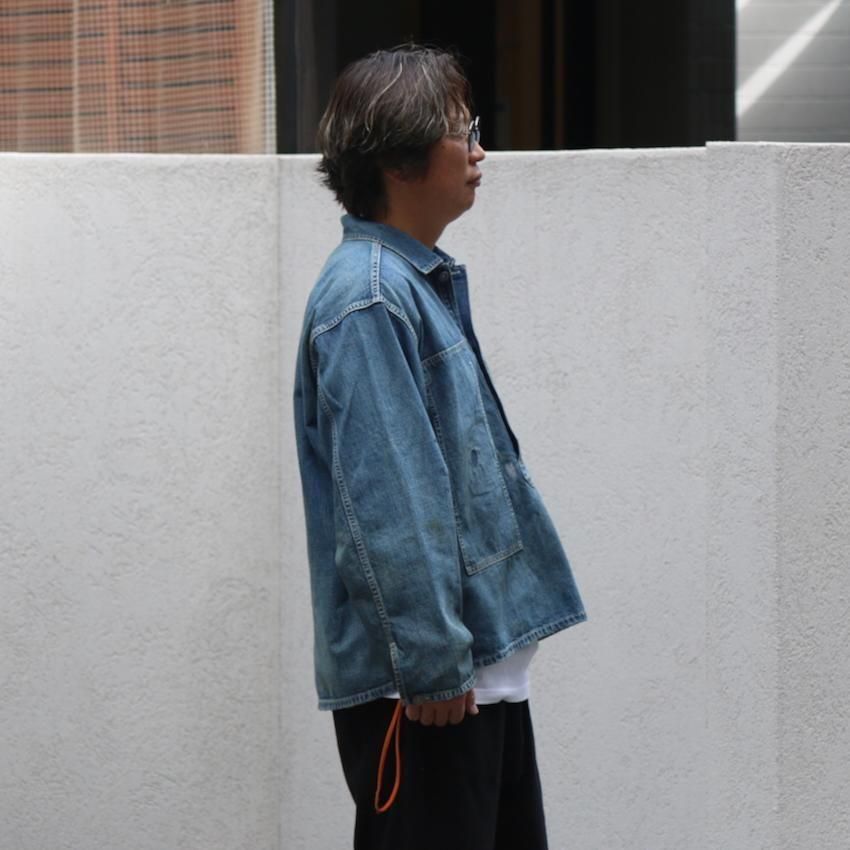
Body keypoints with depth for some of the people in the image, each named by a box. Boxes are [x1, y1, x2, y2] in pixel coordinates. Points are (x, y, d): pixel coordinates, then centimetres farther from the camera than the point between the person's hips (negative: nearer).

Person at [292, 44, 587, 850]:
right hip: (419, 684, -10)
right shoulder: (367, 299, -17)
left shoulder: (427, 282, 13)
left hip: (485, 662, 10)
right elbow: (388, 501, -22)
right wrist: (432, 662, -22)